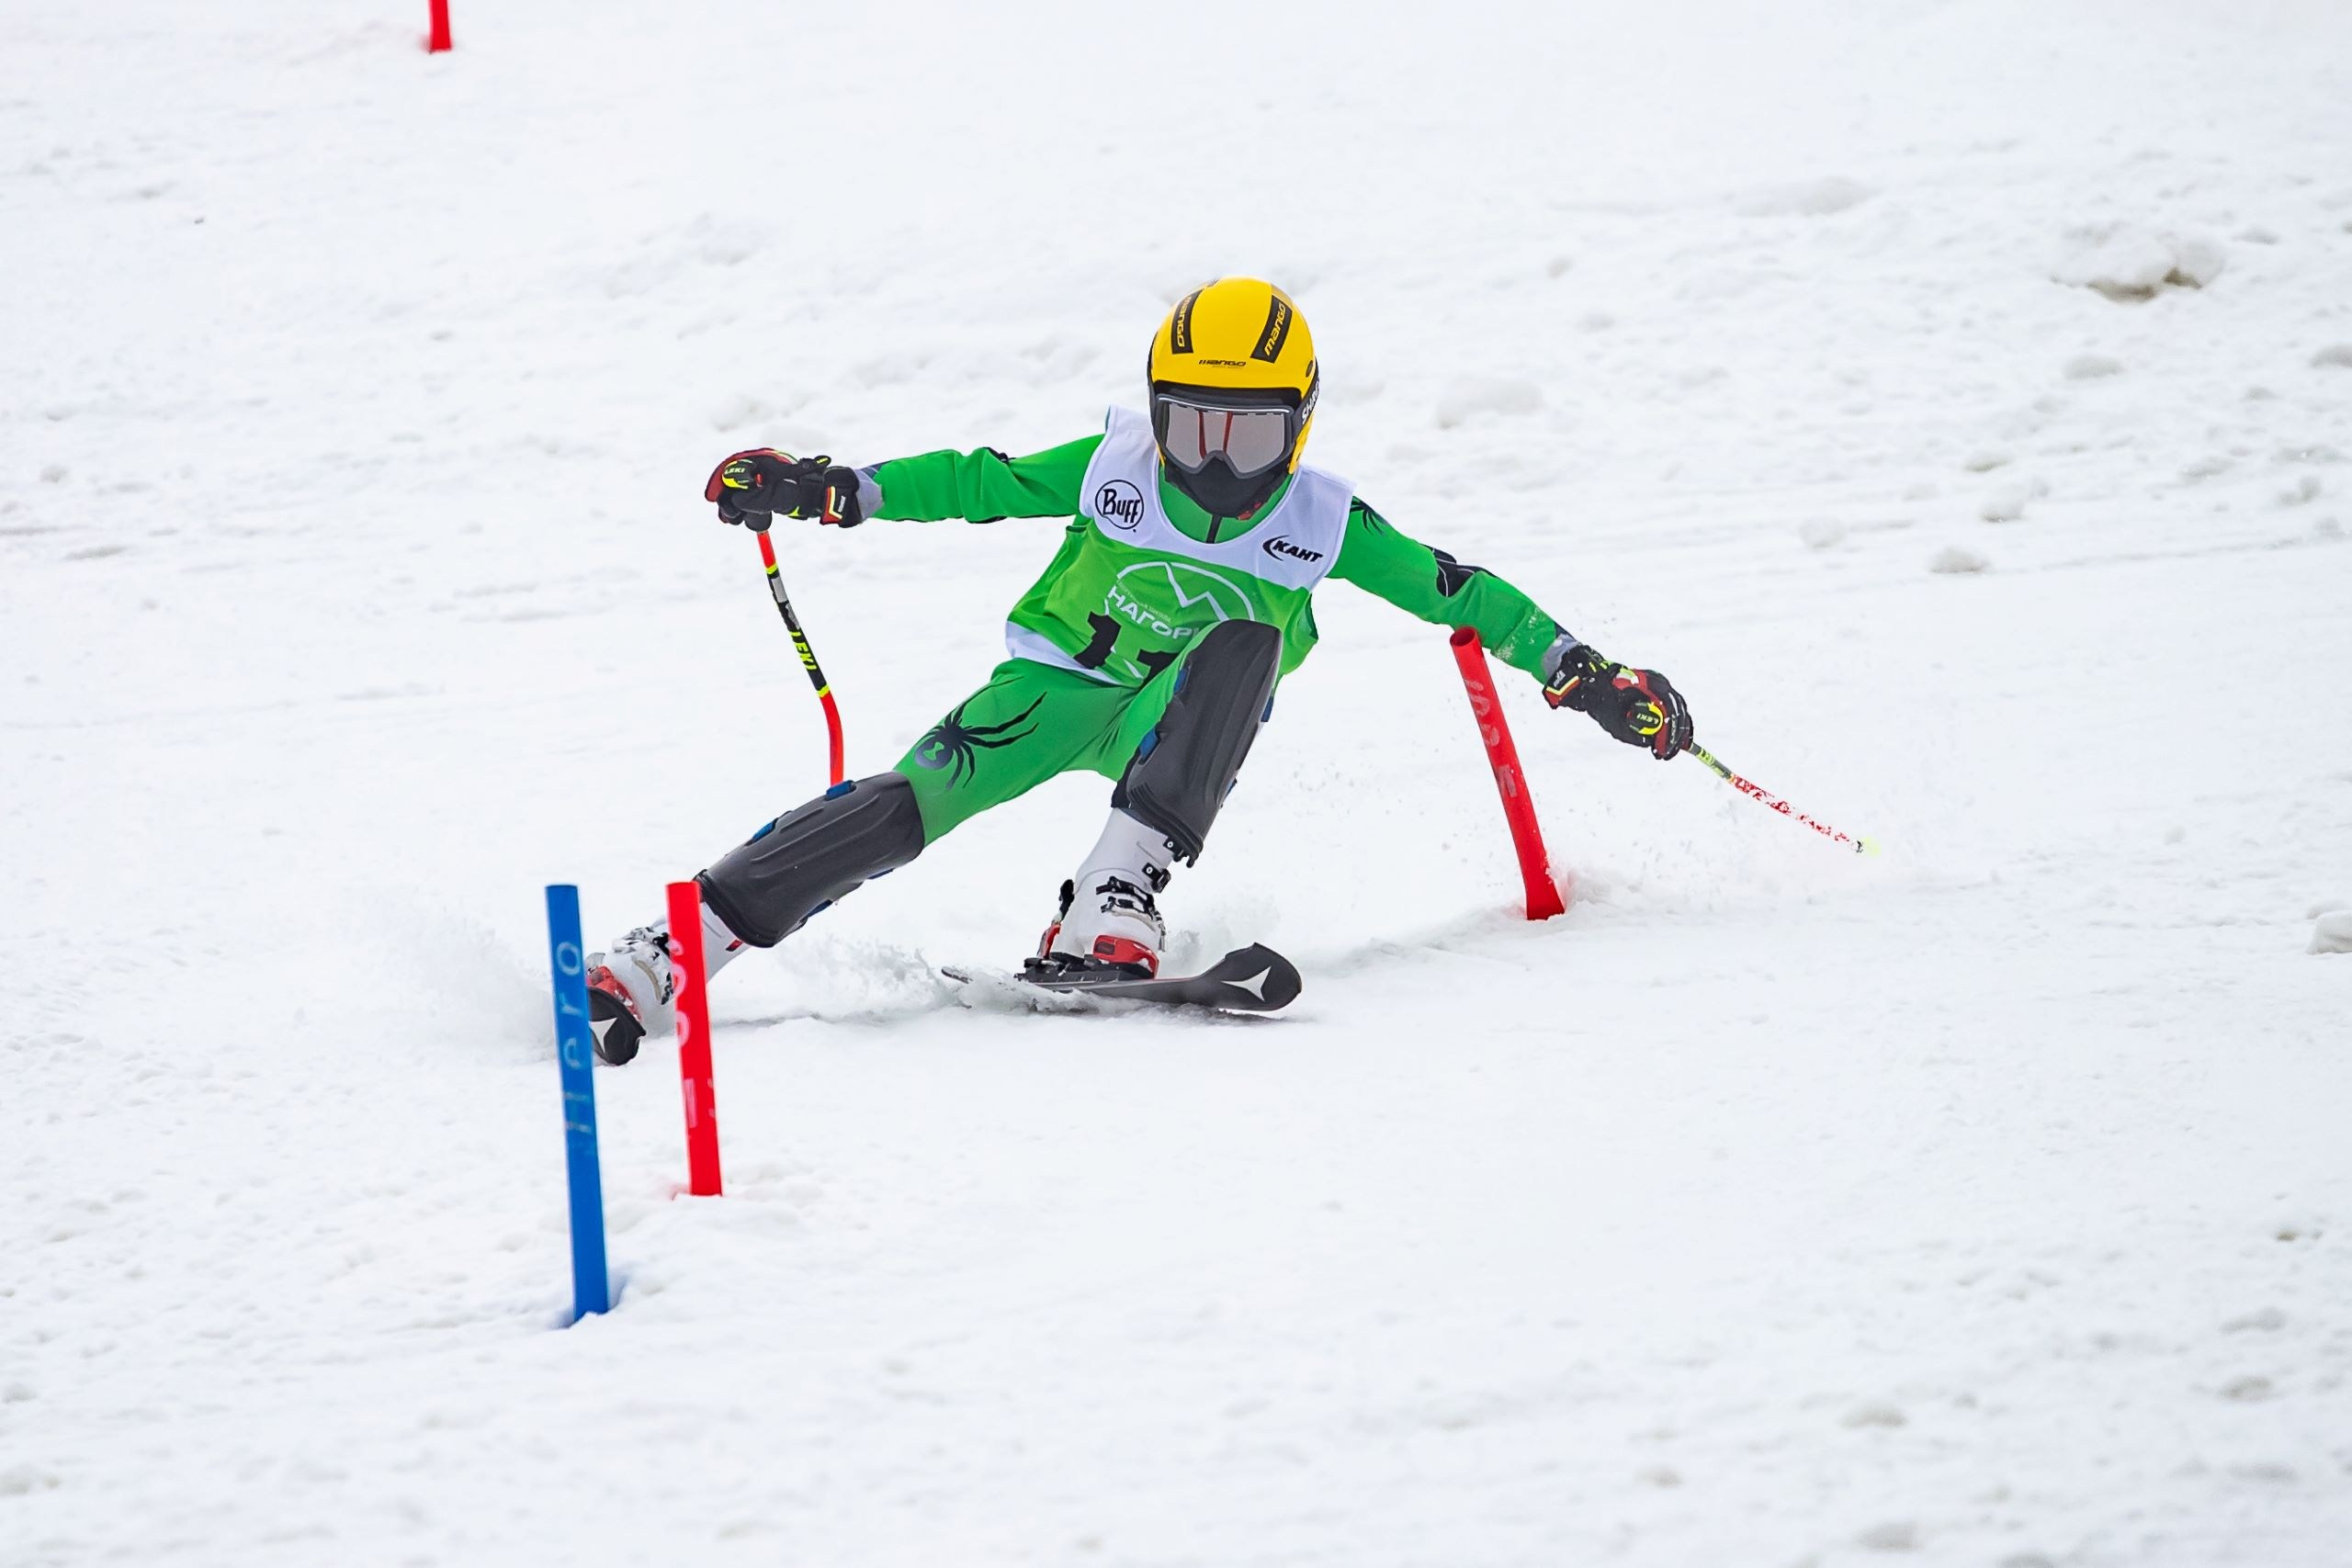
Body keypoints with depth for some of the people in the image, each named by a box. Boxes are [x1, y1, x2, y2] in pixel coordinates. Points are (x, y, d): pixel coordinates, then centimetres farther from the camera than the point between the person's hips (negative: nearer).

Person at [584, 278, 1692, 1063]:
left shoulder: (1321, 525, -9)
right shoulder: (1111, 470, -9)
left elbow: (1453, 590, -4)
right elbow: (976, 484, 0)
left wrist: (1581, 673, -11)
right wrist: (831, 490, -7)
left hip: (1176, 724, 1)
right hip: (1056, 687, -1)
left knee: (1245, 640, -32)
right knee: (902, 809, -24)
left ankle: (1112, 910, -40)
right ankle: (649, 967, -27)